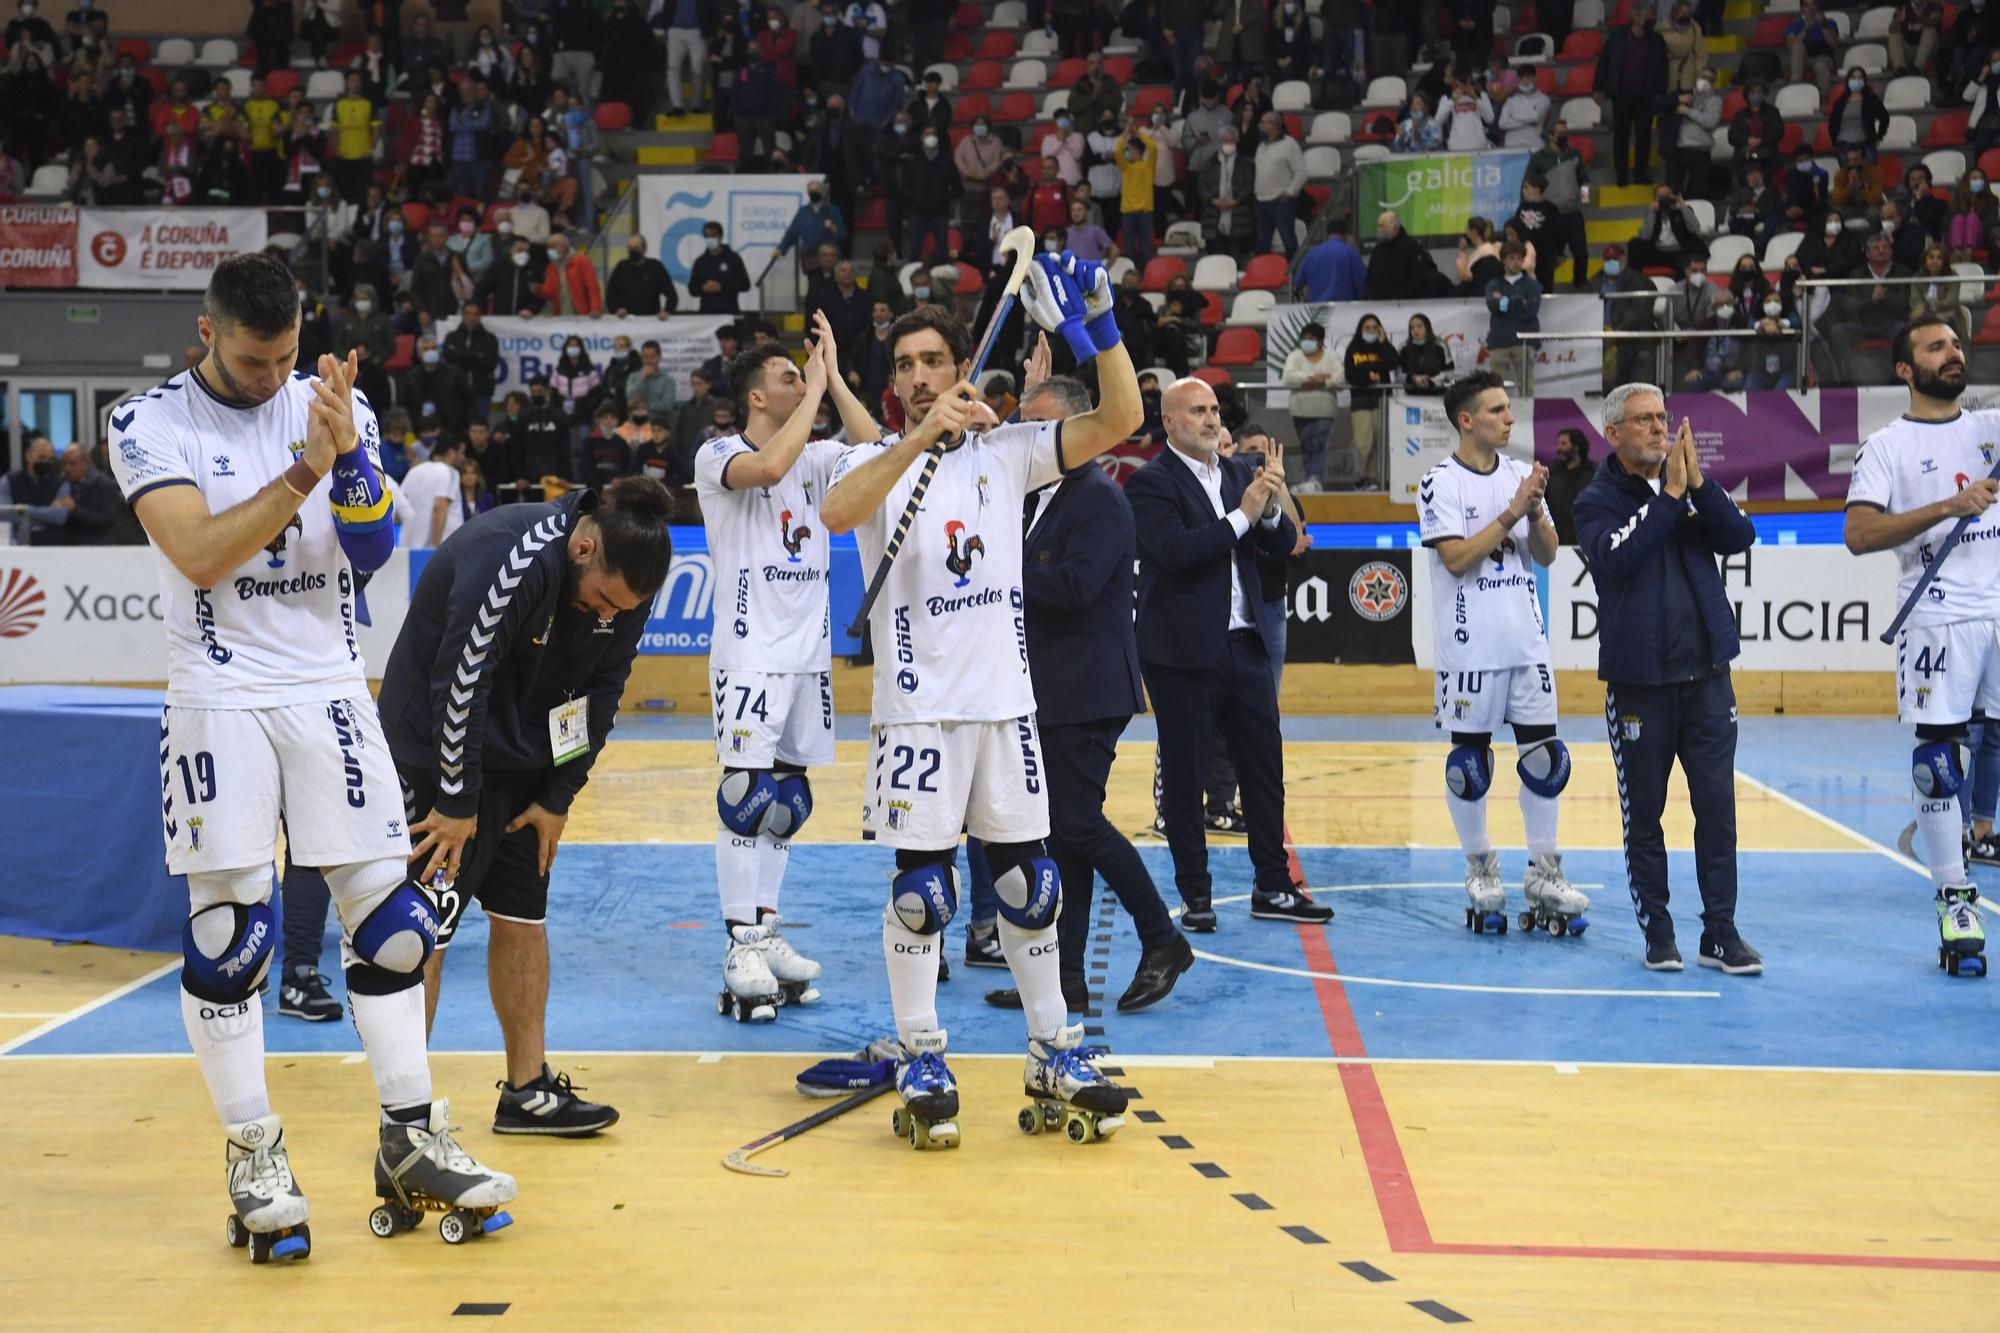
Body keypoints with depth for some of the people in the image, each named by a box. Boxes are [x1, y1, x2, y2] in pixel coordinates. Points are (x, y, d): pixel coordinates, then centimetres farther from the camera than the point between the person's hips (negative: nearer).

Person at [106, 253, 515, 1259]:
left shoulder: (335, 406, 5)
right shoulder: (150, 424, -4)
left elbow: (369, 552, -4)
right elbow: (199, 555, -16)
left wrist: (347, 451, -20)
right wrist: (303, 469, -22)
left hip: (328, 691, 3)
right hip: (219, 699, -3)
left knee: (386, 911, 2)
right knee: (226, 926, -4)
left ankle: (412, 1139, 12)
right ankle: (252, 1152, 9)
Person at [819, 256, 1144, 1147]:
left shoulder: (1006, 453, 7)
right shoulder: (876, 460, -1)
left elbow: (1120, 421, -2)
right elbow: (837, 513, -25)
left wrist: (1095, 324, -15)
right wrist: (920, 437, -34)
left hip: (1006, 700, 3)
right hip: (918, 706, -3)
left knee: (1028, 881, 8)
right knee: (921, 886, 0)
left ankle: (1054, 1056, 19)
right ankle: (921, 1064, 12)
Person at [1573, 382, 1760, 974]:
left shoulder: (1694, 487, 10)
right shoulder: (1597, 500, -1)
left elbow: (1740, 538, -4)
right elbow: (1619, 557, -20)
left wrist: (1698, 484, -15)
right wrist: (1670, 495, -19)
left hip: (1707, 675, 3)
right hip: (1639, 681, -3)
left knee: (1717, 807, 2)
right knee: (1643, 814, 5)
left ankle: (1720, 933, 9)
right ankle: (1657, 933, 15)